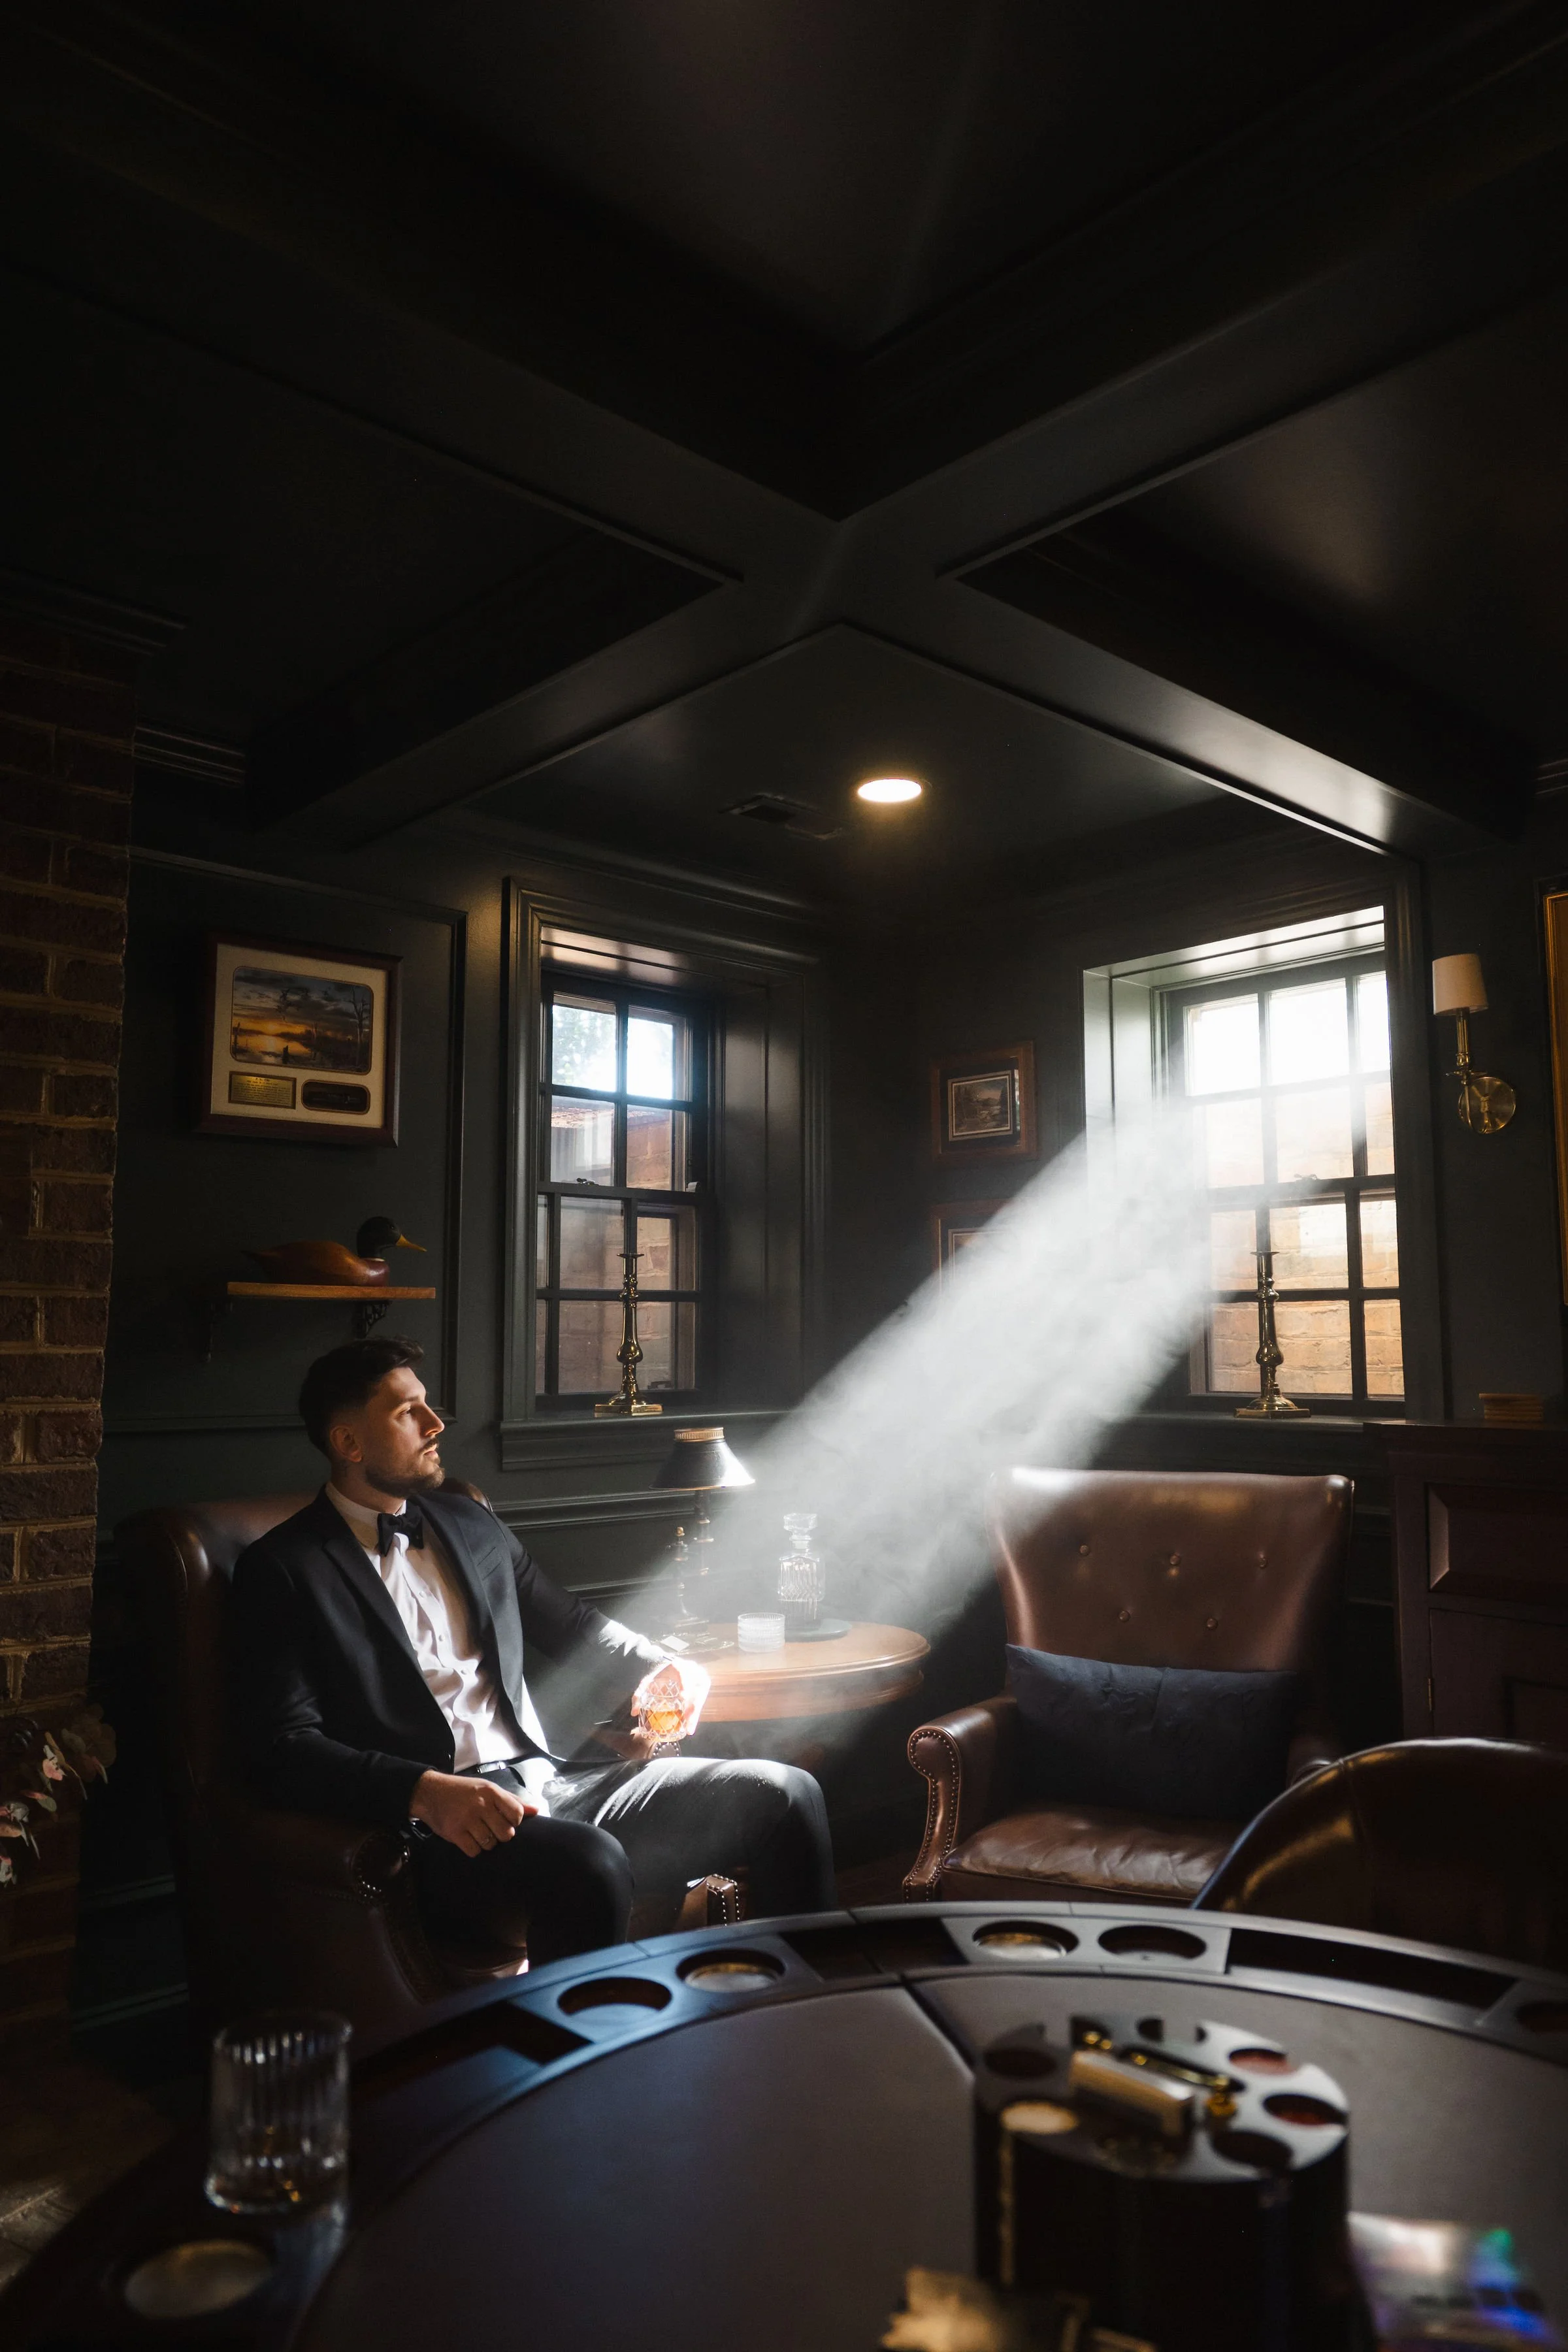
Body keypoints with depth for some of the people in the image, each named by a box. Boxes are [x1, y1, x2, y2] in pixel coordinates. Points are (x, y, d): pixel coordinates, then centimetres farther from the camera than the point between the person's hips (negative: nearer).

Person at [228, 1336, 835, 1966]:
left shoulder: (468, 1523, 19)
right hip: (441, 1823, -6)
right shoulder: (282, 1570, 0)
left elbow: (571, 1626, 28)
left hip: (549, 1779, 6)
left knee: (785, 1795, -7)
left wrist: (659, 1672, 8)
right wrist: (427, 1791, -23)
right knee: (589, 1865, -38)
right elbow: (281, 1748, -9)